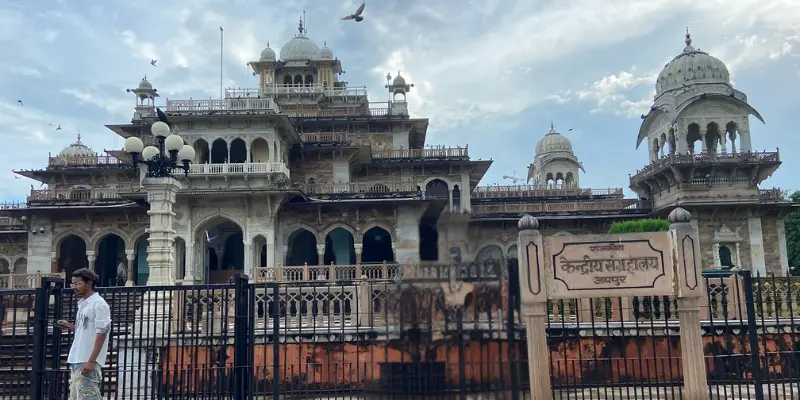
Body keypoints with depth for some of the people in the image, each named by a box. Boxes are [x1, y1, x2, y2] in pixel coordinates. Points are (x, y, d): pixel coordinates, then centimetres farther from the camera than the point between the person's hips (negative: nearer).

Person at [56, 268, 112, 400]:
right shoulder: (82, 304, 16)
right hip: (77, 360, 9)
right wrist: (70, 326, 7)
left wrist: (91, 361, -20)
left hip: (88, 361, -9)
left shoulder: (99, 304, -11)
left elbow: (101, 333, -16)